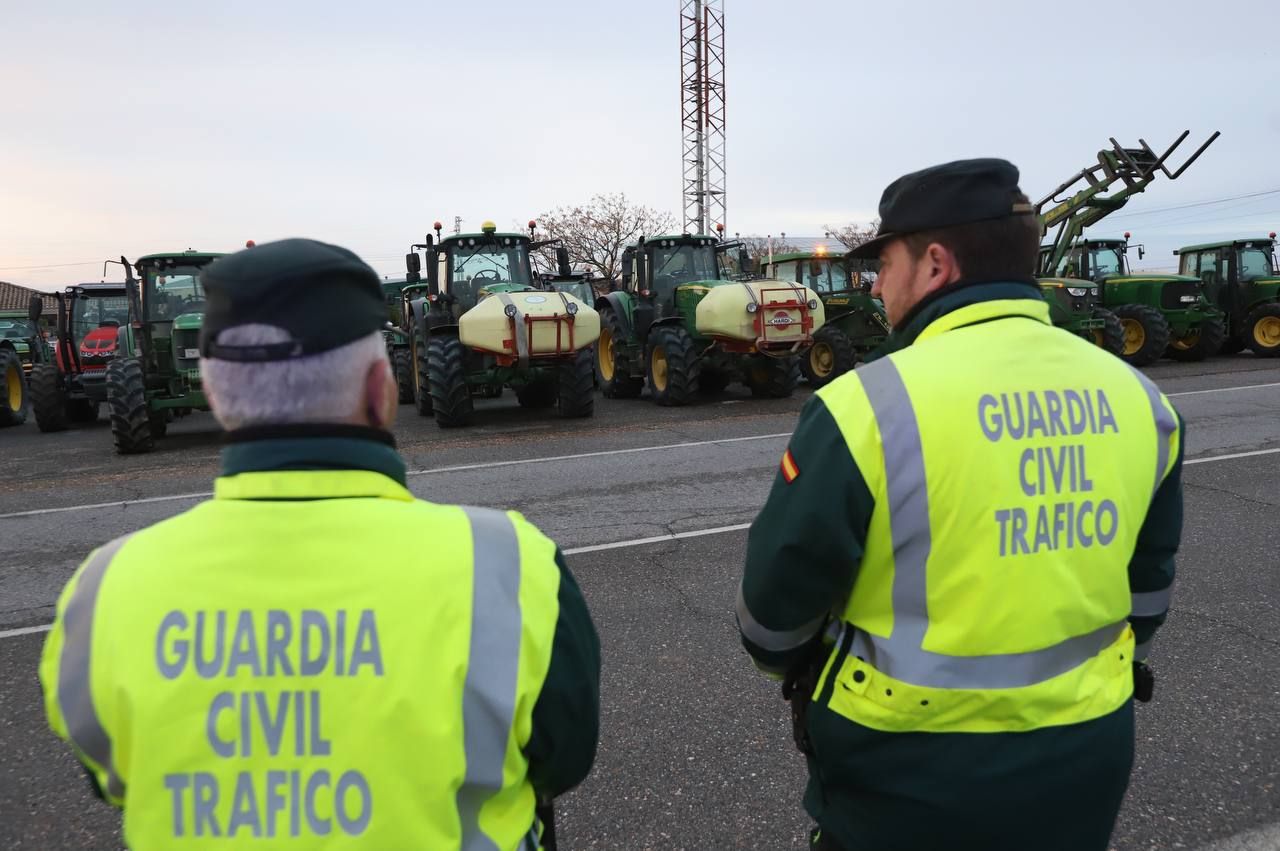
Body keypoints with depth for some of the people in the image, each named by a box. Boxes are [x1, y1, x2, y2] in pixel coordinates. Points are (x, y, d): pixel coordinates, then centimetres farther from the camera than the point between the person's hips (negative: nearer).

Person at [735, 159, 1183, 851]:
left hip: (912, 772, -4)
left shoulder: (867, 405, -22)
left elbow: (780, 595, -12)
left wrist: (787, 666, 10)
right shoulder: (1137, 398, -4)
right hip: (1086, 759, 5)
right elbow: (1147, 589, 9)